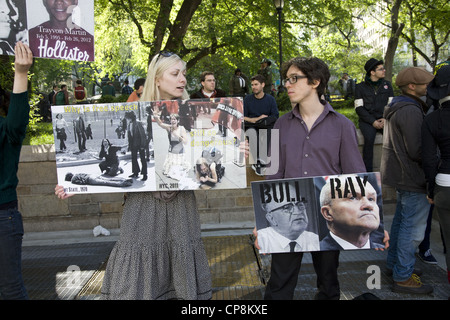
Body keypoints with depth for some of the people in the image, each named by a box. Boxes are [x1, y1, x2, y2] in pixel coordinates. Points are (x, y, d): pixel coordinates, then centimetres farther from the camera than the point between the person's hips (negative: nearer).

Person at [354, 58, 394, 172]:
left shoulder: (387, 85, 16)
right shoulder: (361, 87, 5)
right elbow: (359, 108, -2)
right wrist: (373, 122, -13)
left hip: (384, 119, 3)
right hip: (367, 120, -2)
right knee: (369, 137, -33)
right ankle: (368, 171, -28)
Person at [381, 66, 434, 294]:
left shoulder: (397, 107, 12)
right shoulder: (410, 111, -22)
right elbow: (417, 150, -25)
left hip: (400, 172, 11)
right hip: (413, 178, -11)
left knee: (401, 220, 22)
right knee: (413, 228, -2)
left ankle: (394, 263, 36)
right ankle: (403, 278, 8)